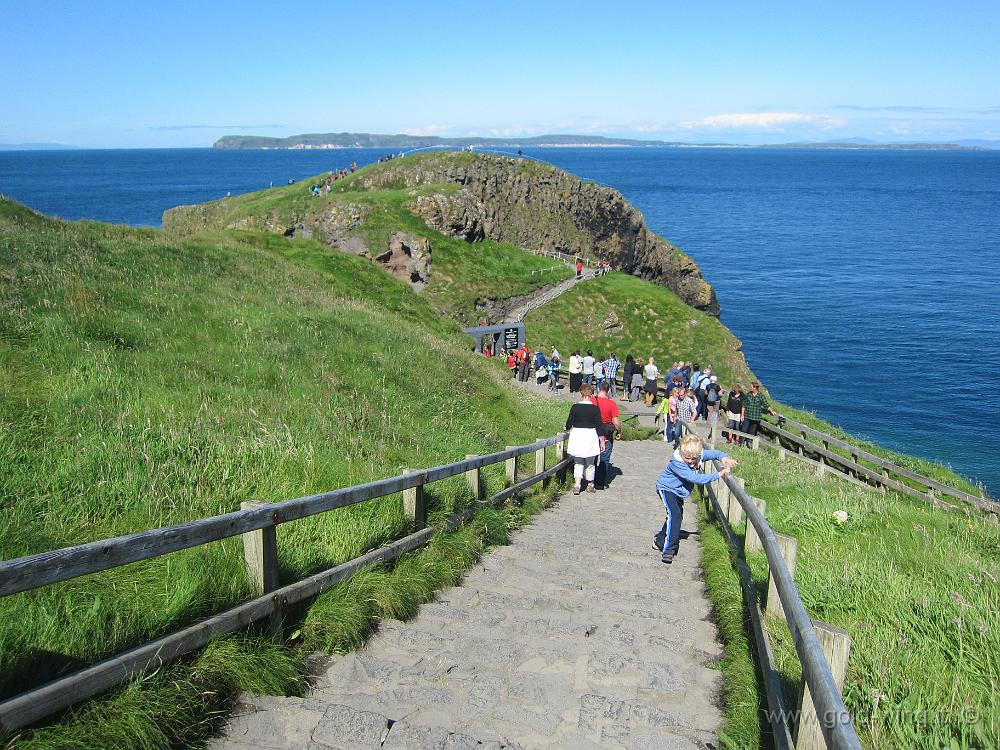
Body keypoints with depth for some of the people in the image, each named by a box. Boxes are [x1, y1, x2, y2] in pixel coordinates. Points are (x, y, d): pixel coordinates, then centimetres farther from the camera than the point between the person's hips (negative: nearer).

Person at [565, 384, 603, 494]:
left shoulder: (575, 407, -7)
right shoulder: (595, 409, -9)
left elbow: (568, 424, -2)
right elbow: (598, 426, -6)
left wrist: (568, 428, 21)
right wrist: (602, 440, 2)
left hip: (576, 435, 1)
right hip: (590, 436, 0)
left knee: (578, 463, 12)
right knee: (590, 463, 16)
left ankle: (577, 484, -5)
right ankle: (590, 485, 28)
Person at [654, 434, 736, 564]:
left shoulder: (699, 454, -17)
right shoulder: (677, 463, -36)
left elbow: (714, 453, -4)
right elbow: (695, 478, -39)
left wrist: (724, 457, -28)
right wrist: (718, 475, -38)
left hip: (678, 492, 8)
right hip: (666, 489, -8)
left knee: (677, 516, 19)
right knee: (674, 514, -26)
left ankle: (660, 540, 40)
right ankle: (668, 550, -26)